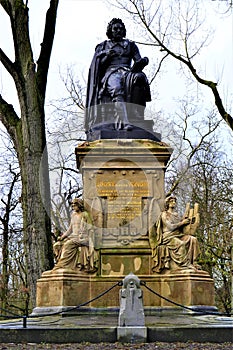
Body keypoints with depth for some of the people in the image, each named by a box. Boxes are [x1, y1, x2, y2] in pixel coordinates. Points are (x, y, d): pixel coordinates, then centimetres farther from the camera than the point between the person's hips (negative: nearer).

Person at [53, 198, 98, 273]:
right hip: (73, 236, 7)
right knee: (57, 245, -14)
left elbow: (90, 229, -3)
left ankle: (62, 265, -32)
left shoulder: (85, 215, -2)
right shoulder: (73, 215, 17)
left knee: (68, 244, -32)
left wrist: (91, 243, -12)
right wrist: (63, 236, 4)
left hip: (82, 238, -7)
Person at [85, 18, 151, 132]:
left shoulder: (130, 45, 28)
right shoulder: (103, 46, 26)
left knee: (139, 77, -38)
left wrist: (144, 61, -9)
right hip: (110, 72, -1)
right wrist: (106, 56, -3)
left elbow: (139, 61, 15)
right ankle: (124, 122, -61)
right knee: (117, 90, -39)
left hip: (127, 72, 1)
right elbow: (97, 65, 16)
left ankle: (137, 117, -45)